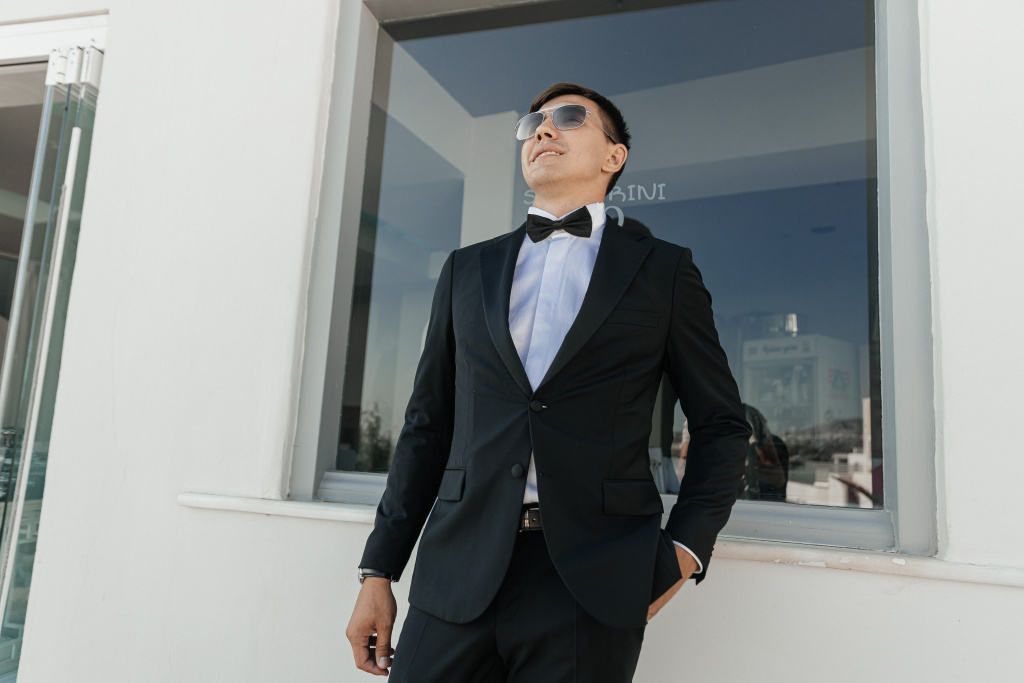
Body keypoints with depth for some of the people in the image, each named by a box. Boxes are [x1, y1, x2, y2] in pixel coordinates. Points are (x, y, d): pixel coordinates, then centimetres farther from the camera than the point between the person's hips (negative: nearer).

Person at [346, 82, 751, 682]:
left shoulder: (664, 270, 7)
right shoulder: (466, 269, 14)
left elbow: (722, 424, 9)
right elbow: (428, 426, 12)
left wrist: (686, 548, -4)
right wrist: (379, 571, 9)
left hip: (592, 584, -2)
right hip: (457, 579, 3)